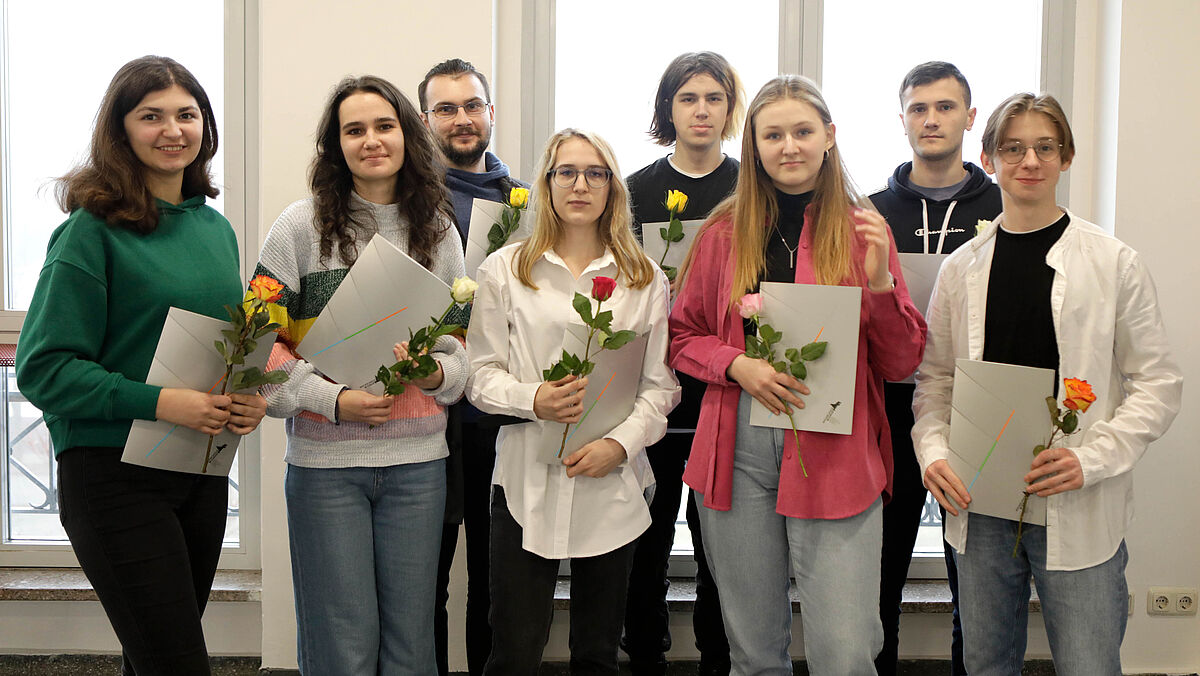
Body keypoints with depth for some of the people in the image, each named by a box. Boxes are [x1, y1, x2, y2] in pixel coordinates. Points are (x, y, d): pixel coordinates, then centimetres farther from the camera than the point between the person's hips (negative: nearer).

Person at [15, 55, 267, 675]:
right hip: (115, 474, -6)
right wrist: (156, 402, -24)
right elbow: (44, 368, -14)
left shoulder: (217, 229, 11)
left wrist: (251, 395, -1)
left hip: (204, 472, 6)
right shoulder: (93, 229, -10)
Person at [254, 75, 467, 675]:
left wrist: (436, 372, -9)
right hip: (325, 459, -3)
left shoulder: (437, 230, 9)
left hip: (417, 461, 3)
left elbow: (461, 348, 13)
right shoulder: (302, 226, -1)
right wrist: (332, 399, -16)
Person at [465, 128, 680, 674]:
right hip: (527, 481, -1)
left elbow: (660, 385, 5)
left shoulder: (645, 280, 8)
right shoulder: (504, 270, 5)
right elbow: (480, 375, 3)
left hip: (612, 484, 2)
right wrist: (534, 400, -16)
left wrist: (620, 443, -11)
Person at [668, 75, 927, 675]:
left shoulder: (861, 230, 5)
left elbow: (900, 364, 3)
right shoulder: (725, 231, 8)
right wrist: (738, 365, -8)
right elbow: (684, 336, 11)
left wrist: (880, 280, -13)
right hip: (739, 451, 2)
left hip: (835, 455, -1)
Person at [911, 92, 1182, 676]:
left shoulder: (1115, 264, -1)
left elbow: (1158, 383, -1)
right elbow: (934, 378, 11)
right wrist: (933, 451, -7)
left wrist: (1092, 458, -15)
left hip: (1080, 513, -2)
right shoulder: (961, 268, 8)